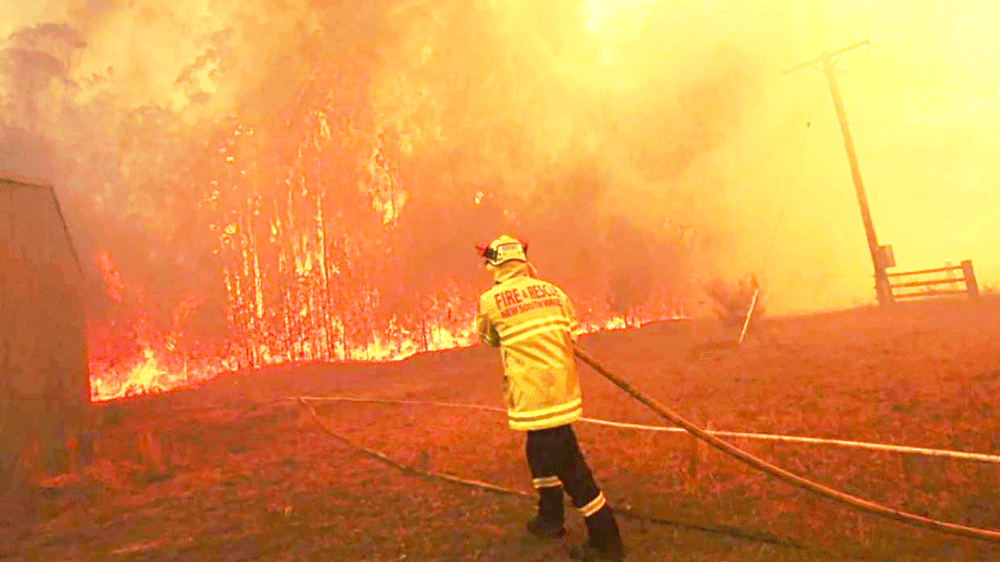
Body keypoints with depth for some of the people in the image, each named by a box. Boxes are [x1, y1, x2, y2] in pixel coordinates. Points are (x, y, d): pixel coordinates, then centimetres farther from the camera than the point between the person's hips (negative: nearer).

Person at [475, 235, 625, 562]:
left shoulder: (489, 301, -8)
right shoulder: (553, 291, 5)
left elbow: (489, 339, 11)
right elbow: (571, 336, 10)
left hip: (534, 396, -7)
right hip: (563, 390, 7)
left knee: (570, 467, 1)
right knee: (541, 452, 26)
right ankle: (550, 518, 42)